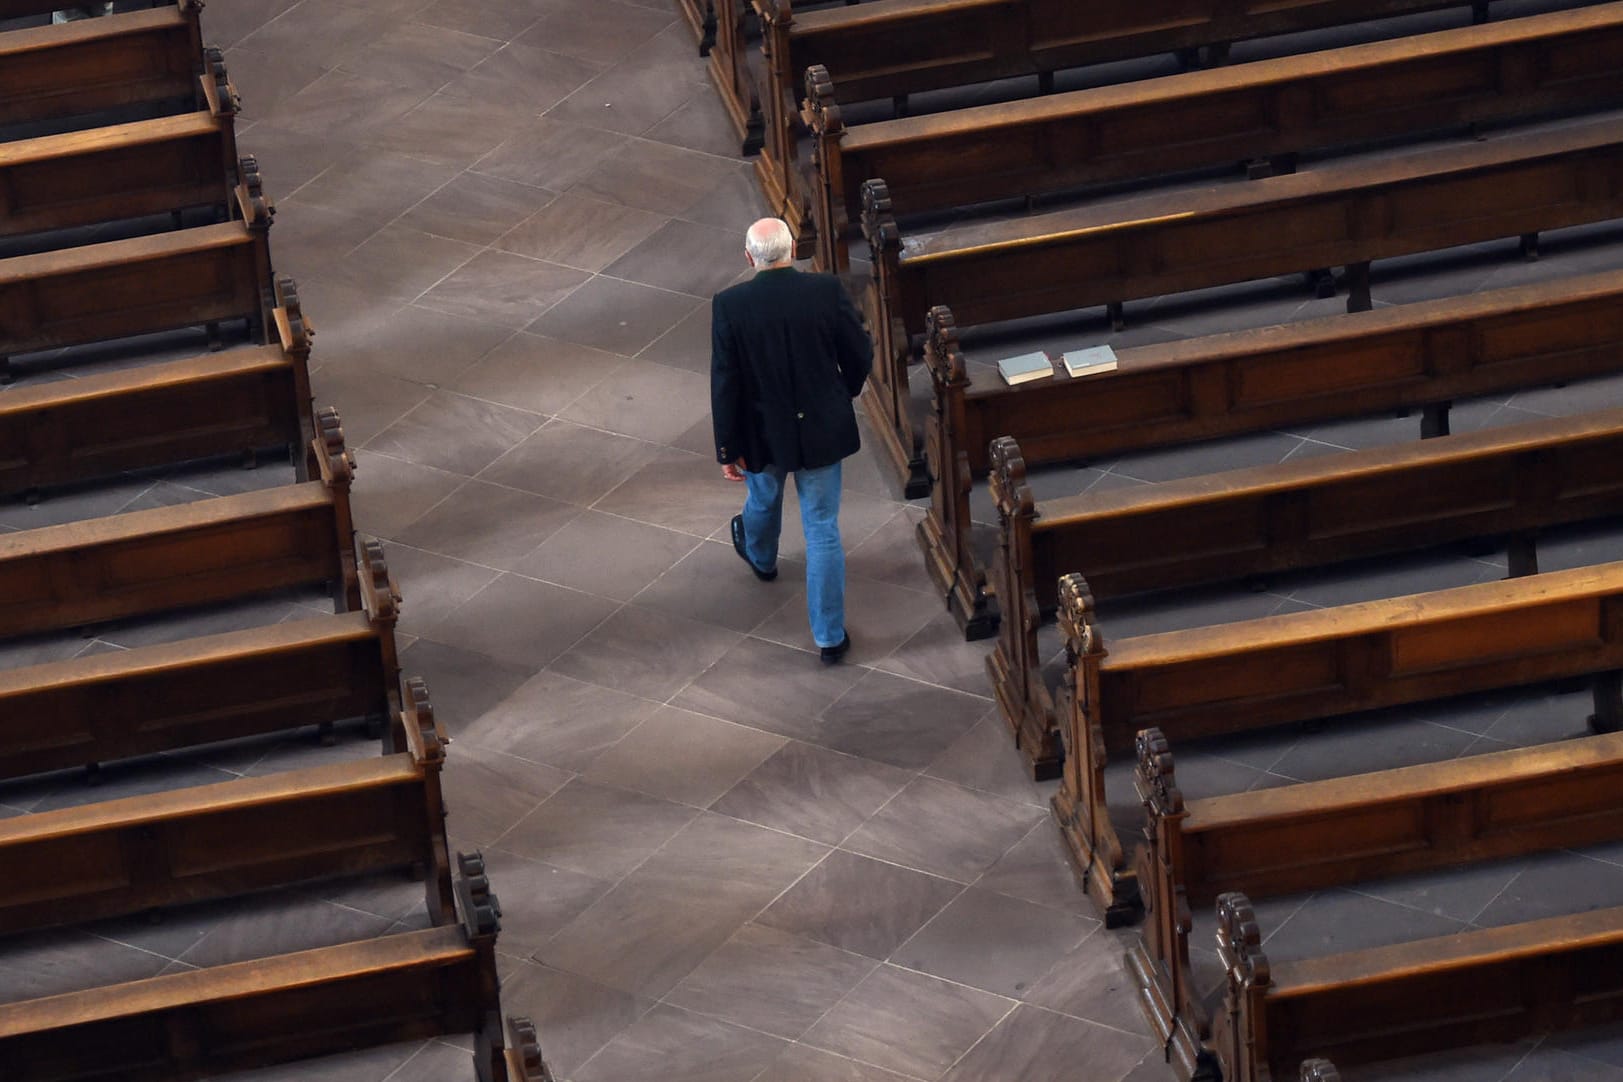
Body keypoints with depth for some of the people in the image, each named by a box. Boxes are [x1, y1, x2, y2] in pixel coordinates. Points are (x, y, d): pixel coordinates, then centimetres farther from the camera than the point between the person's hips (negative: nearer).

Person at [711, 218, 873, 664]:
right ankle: (830, 636, 13)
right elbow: (861, 354, -6)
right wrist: (844, 394, 16)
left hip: (763, 434, 0)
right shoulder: (827, 291, -17)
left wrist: (727, 448, -4)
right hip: (822, 431, 0)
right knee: (823, 530, 9)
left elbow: (724, 384, -14)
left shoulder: (729, 305, -20)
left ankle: (760, 556, 64)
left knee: (763, 498, 31)